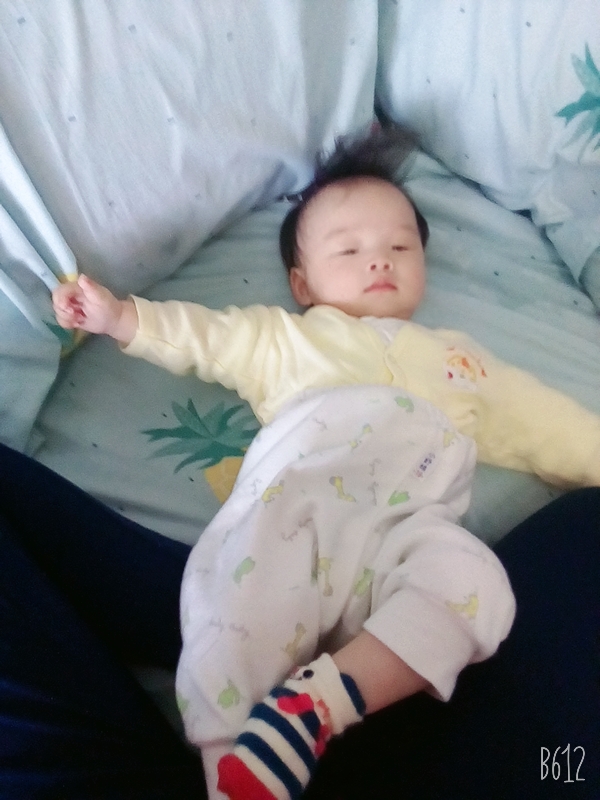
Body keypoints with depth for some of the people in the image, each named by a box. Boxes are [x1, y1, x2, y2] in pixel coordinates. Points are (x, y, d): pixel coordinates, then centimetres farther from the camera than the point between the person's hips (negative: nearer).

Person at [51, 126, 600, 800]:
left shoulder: (457, 360, 37)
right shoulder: (285, 337, 34)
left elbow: (545, 422, 33)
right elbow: (203, 334, 29)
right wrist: (118, 315, 18)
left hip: (405, 530, 1)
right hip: (290, 503, -1)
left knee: (473, 580, -30)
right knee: (240, 616, -30)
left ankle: (313, 704, -34)